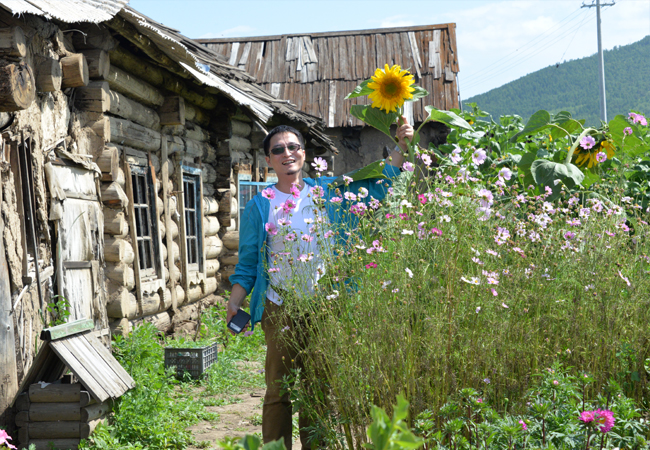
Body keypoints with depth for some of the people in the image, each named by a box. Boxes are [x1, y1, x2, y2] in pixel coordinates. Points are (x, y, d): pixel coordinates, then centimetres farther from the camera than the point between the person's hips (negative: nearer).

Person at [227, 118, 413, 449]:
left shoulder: (327, 191, 8)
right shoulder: (259, 206, 5)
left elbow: (376, 185, 10)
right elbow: (247, 262, 6)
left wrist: (400, 147, -1)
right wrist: (234, 304, -4)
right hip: (280, 307, -1)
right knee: (279, 388, -1)